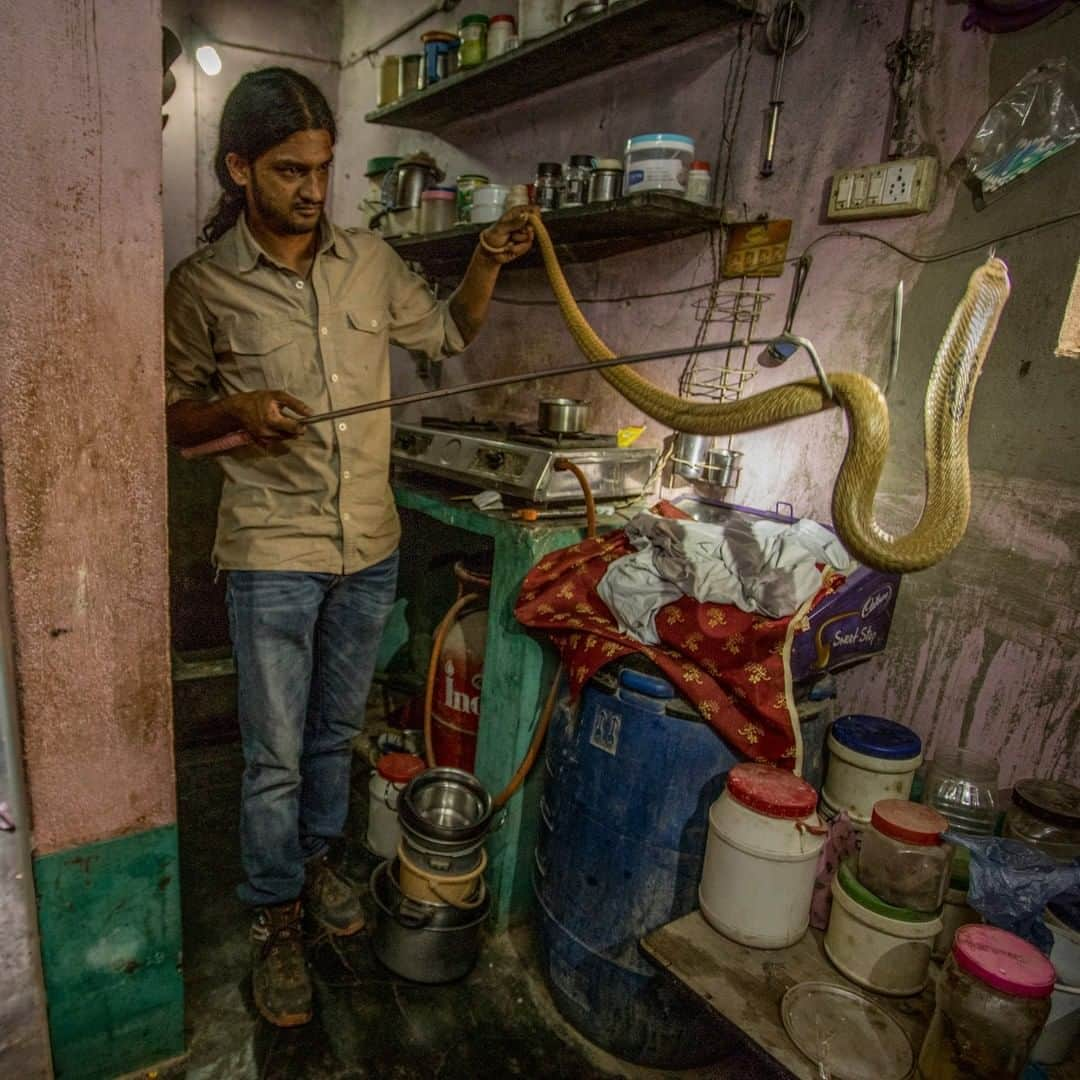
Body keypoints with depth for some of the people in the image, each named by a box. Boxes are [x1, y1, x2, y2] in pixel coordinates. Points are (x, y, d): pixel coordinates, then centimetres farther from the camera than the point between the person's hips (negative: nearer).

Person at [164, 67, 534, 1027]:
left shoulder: (371, 261, 4)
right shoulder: (202, 286, -5)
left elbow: (449, 333, 17)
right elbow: (173, 417, 2)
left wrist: (489, 262, 1)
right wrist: (238, 410, -18)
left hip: (371, 548, 4)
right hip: (273, 557, -3)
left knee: (337, 731, 21)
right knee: (276, 758, 7)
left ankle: (318, 858, 45)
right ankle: (276, 924, 30)